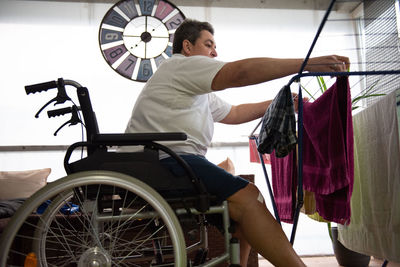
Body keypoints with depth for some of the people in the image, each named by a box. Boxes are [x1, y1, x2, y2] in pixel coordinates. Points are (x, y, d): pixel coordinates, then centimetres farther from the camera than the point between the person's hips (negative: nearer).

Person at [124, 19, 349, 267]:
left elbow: (233, 113, 28)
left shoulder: (197, 90, 32)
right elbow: (240, 72, -16)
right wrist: (307, 63, -17)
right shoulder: (181, 65, -1)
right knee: (247, 197, -23)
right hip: (163, 161, -10)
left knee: (247, 198, 4)